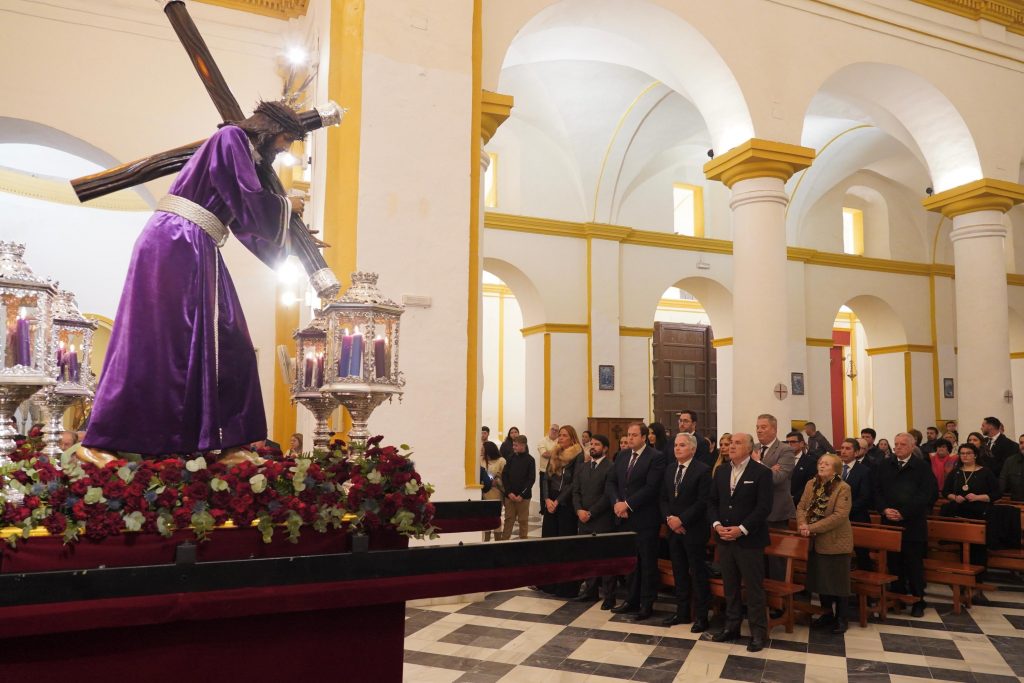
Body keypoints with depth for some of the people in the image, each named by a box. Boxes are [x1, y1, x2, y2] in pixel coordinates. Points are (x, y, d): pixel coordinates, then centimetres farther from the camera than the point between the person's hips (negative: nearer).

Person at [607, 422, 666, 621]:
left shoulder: (656, 457, -10)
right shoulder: (622, 455, 11)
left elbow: (651, 487, -18)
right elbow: (610, 482, 9)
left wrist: (628, 504, -17)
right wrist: (616, 502, -8)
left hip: (645, 519, -6)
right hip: (625, 518, 6)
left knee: (647, 563, 5)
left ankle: (647, 604, 14)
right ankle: (632, 600, 24)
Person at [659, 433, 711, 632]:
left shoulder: (703, 470, -10)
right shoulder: (669, 469, 11)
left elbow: (703, 502, -16)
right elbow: (664, 498, 13)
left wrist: (681, 519, -18)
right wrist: (669, 518, -4)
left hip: (694, 531, -6)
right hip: (673, 529, 6)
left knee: (698, 574, 2)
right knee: (679, 573, 13)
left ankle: (701, 616, 12)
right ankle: (682, 612, 23)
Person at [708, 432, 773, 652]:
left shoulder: (761, 472, -8)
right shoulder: (721, 471, 10)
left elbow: (764, 507, -13)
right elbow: (712, 501, 11)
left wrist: (741, 529, -18)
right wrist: (717, 524, -5)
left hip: (749, 539, -5)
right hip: (724, 538, 5)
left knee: (754, 588, 2)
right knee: (730, 586, 13)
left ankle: (758, 633, 12)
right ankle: (731, 627, 25)